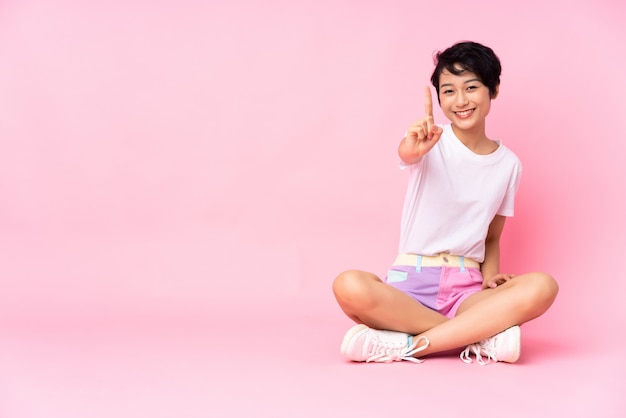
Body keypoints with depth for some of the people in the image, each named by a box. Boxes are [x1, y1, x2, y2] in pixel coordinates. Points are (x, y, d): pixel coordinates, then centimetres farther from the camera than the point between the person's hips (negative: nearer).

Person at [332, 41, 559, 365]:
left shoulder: (508, 164, 10)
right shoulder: (433, 141, 0)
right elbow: (406, 154, -25)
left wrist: (491, 278, -4)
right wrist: (413, 148, -51)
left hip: (466, 289, 2)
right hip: (410, 283, -2)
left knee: (542, 287, -27)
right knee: (349, 286, -34)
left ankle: (408, 345, -27)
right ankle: (480, 335, -25)